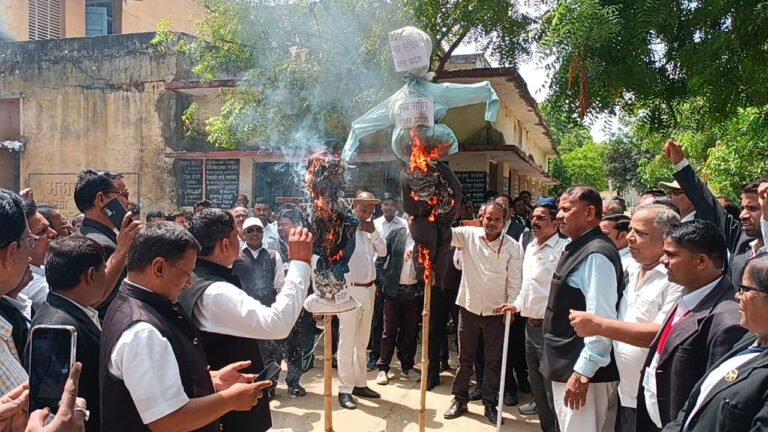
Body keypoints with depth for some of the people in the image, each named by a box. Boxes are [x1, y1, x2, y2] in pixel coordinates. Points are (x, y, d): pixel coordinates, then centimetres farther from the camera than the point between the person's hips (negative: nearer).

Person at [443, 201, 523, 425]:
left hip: (496, 311, -1)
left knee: (493, 361, 9)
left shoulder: (513, 247, -6)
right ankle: (459, 399, 27)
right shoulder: (468, 235, -4)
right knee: (465, 357, 13)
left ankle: (490, 404, 23)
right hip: (469, 306, 1)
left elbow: (514, 282, -3)